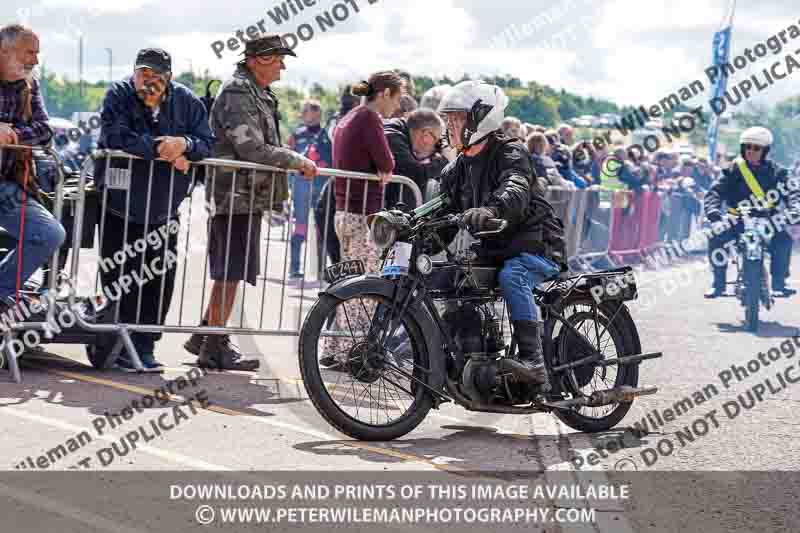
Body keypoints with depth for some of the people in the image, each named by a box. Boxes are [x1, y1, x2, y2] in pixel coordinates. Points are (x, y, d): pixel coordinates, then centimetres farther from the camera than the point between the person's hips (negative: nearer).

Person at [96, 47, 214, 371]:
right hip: (119, 207, -2)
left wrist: (184, 144, -24)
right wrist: (161, 149, -22)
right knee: (117, 277, 0)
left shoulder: (186, 101, 2)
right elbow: (115, 137, -20)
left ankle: (143, 347, 9)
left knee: (160, 280, 0)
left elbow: (207, 143, -2)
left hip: (163, 210, 2)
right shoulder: (119, 95, -5)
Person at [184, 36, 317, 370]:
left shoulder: (259, 94, 18)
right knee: (231, 273, -6)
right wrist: (298, 162, -16)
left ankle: (205, 336, 24)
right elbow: (253, 150, -22)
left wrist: (294, 163, 11)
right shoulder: (238, 94, -15)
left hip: (248, 195, 10)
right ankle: (215, 346, 0)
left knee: (228, 273, 16)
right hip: (237, 195, -10)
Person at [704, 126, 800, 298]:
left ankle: (779, 283, -10)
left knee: (783, 239, -28)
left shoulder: (775, 172, 4)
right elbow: (714, 193, -10)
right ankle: (718, 284, -9)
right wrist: (715, 217, -28)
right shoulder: (733, 170, 1)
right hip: (738, 222, 0)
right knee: (716, 239, -25)